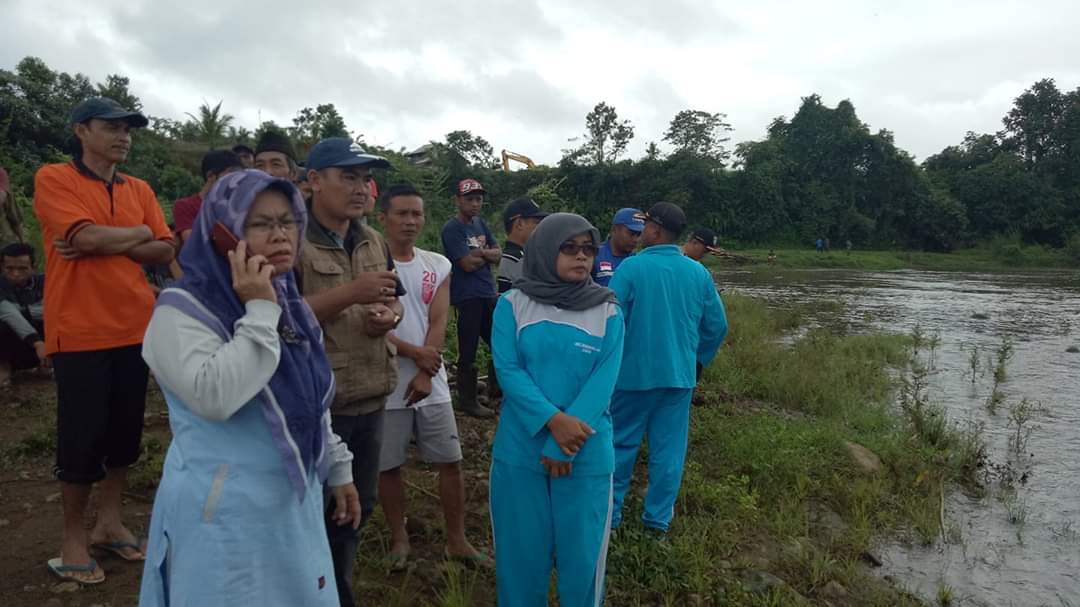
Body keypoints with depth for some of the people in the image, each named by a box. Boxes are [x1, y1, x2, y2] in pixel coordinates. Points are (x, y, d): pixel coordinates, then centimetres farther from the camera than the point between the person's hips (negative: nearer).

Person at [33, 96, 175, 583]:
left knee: (125, 431, 13)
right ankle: (73, 536, 21)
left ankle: (109, 522, 29)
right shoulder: (54, 178, -5)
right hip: (80, 332, -5)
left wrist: (106, 242, -11)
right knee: (82, 437, 3)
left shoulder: (139, 190, 11)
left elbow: (166, 251, 3)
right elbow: (88, 237, -19)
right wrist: (138, 233, -3)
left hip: (135, 328, 5)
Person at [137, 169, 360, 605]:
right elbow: (214, 396, -31)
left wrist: (337, 469, 16)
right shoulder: (182, 309, -15)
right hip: (224, 516, -7)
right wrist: (259, 313, -26)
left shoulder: (292, 306, 6)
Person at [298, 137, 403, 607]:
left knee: (358, 507, 21)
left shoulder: (374, 242, 10)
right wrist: (350, 293, -26)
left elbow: (395, 300, 19)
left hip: (369, 400, 8)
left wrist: (390, 315, -4)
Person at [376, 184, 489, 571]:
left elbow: (438, 323, -3)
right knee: (389, 465, 9)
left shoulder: (438, 265, 5)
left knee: (450, 462, 7)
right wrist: (414, 353, -15)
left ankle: (456, 540, 22)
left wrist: (424, 374, -13)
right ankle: (399, 538, 28)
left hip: (431, 383, 3)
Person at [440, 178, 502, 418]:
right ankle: (467, 401, 12)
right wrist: (486, 255, 0)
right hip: (467, 297, -8)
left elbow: (498, 255, 7)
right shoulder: (452, 228, -10)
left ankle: (496, 387, 34)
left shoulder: (481, 223, 13)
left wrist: (480, 252, -12)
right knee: (468, 352, -1)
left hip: (489, 293, 8)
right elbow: (468, 264, -17)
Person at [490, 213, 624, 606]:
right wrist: (552, 420, -21)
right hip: (520, 449, 0)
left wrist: (563, 446, -16)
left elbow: (603, 381, -8)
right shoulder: (512, 304, -1)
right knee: (522, 549, 14)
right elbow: (508, 370, -8)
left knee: (581, 550, 11)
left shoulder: (608, 312, -1)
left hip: (587, 453, 0)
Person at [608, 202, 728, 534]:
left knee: (621, 444, 12)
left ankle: (610, 512, 21)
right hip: (679, 375, 3)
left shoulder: (632, 266, -13)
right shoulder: (699, 272, -1)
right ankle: (659, 517, 23)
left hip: (633, 373, -3)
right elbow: (717, 326, 3)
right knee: (668, 448, 13)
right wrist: (697, 358, 17)